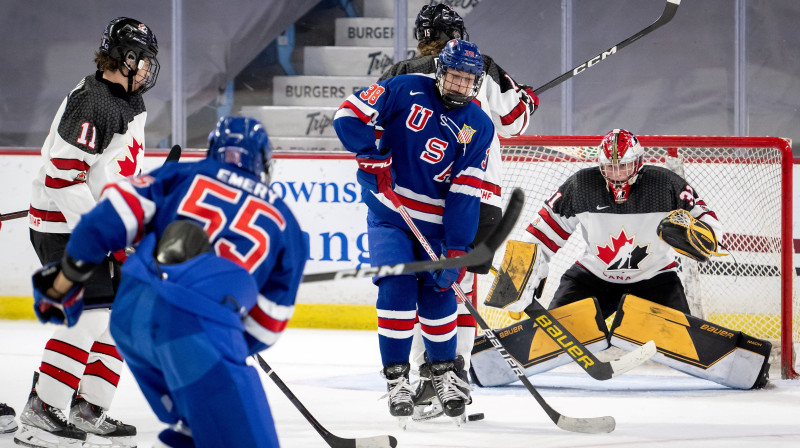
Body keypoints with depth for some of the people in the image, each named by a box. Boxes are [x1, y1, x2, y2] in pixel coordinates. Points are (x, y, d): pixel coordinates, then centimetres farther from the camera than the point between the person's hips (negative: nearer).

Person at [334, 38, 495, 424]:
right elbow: (350, 113, -9)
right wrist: (372, 157, -19)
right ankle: (396, 377, -3)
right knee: (397, 287, -14)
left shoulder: (478, 127, -3)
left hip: (434, 223, 2)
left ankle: (444, 371, 23)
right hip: (389, 215, -2)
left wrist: (457, 251, -13)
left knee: (438, 294, 0)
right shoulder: (407, 90, -7)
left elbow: (465, 194, -8)